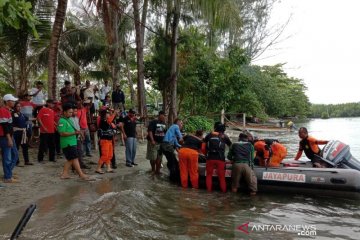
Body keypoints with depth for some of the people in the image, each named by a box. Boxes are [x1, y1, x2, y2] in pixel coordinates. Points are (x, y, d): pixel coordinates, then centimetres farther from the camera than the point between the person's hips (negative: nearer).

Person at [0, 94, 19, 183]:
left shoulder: (7, 110, 14)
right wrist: (9, 139, -22)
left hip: (9, 136, 10)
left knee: (15, 155, 16)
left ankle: (8, 173, 26)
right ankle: (8, 177, 6)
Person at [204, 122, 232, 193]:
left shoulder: (209, 135, 9)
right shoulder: (224, 136, 6)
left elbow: (204, 143, 17)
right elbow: (230, 145, 14)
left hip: (210, 158, 1)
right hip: (220, 158, -1)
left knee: (209, 174, 15)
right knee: (221, 176, 11)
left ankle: (209, 189, 15)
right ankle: (223, 190, 14)